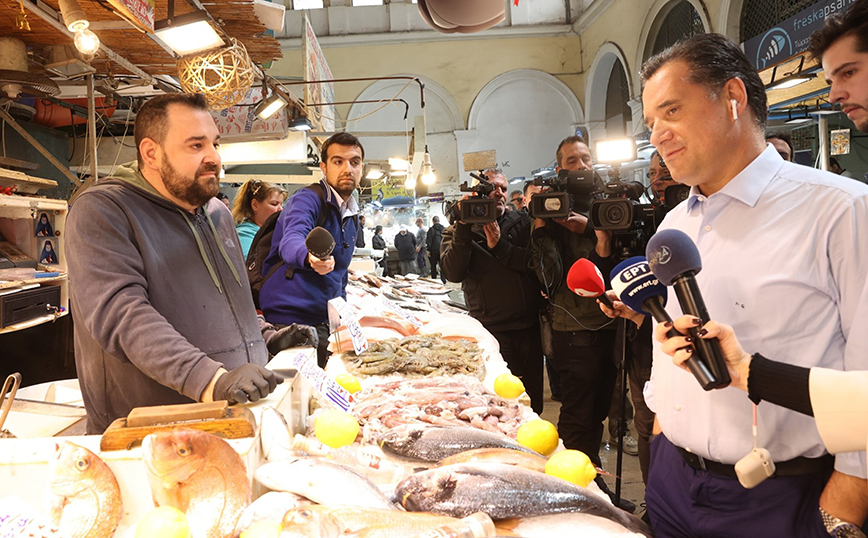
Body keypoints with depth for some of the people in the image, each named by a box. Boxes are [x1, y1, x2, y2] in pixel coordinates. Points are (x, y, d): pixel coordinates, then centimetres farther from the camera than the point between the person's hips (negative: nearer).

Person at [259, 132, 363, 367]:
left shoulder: (352, 216, 15)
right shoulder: (308, 199, -11)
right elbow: (291, 241, -31)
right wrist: (310, 258, -53)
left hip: (325, 323, 8)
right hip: (290, 320, -7)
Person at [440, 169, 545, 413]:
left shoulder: (522, 223, 9)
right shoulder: (458, 231, 4)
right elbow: (453, 273, -13)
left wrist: (500, 246, -12)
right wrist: (464, 227, -17)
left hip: (530, 329, 3)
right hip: (491, 332, -3)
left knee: (533, 402, 13)